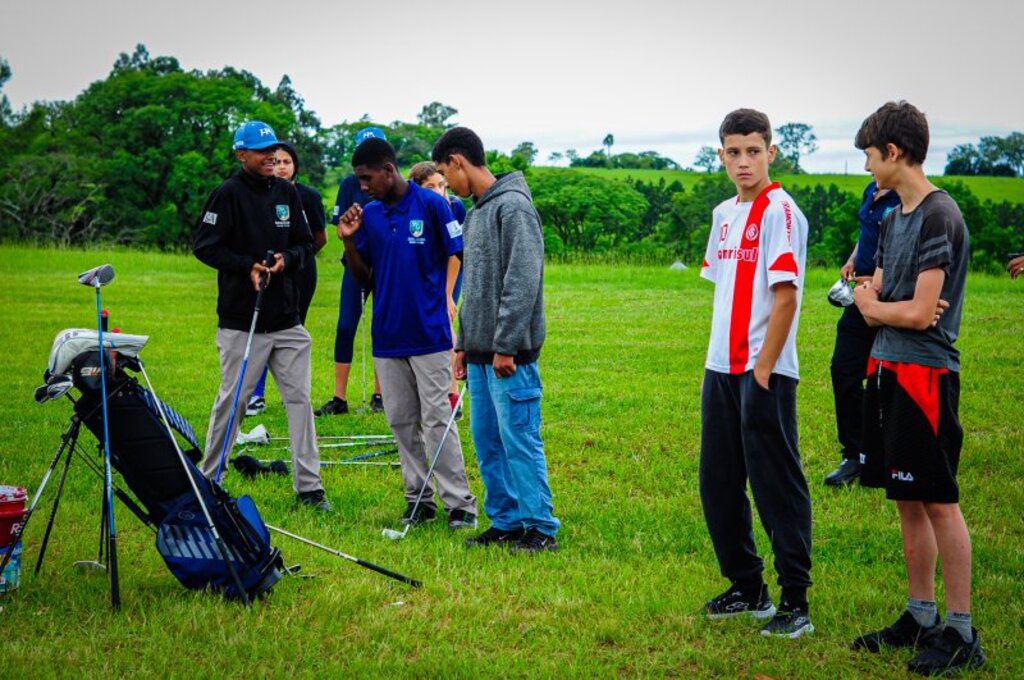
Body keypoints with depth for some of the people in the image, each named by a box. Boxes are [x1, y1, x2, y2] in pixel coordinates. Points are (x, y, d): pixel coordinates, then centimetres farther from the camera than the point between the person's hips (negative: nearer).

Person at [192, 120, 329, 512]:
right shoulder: (229, 193, -6)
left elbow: (305, 243, 15)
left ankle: (309, 486, 7)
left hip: (287, 318, 5)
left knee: (299, 398, 2)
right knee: (232, 399, 2)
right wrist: (248, 266, -18)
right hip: (241, 321, -5)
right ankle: (207, 478, 17)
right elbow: (205, 246, -8)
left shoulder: (287, 192, 10)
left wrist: (287, 259, -7)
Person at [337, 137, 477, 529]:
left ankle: (460, 504, 0)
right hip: (387, 337, 5)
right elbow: (363, 276, 11)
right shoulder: (368, 215, 7)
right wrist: (349, 241, -4)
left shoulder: (431, 205, -7)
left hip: (429, 335, -5)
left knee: (437, 420, -5)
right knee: (401, 423, 9)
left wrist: (449, 304, -11)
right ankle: (419, 499, 17)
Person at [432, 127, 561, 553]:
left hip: (509, 354, -9)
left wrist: (505, 346, -20)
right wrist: (463, 343, 19)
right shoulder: (476, 211, 17)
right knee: (487, 441, 12)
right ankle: (506, 522, 20)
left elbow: (523, 281, -19)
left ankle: (541, 528, 0)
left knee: (519, 439, -6)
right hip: (480, 353, 9)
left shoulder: (513, 206, -13)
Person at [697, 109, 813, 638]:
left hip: (765, 372, -8)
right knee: (718, 484, 13)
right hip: (721, 368, 8)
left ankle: (796, 602, 2)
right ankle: (747, 588, 25)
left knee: (777, 486, -4)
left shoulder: (780, 212, -11)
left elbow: (786, 296, -15)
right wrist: (724, 361, 13)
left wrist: (762, 371, -17)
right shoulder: (724, 214, 13)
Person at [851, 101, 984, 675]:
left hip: (926, 371, -9)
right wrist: (875, 303, -8)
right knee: (907, 501, 13)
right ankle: (921, 617, 22)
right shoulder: (894, 218, 14)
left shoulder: (939, 216, -14)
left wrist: (873, 304, 0)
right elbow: (868, 297, 15)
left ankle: (962, 633, 1)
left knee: (938, 501, -5)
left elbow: (919, 312, -18)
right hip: (887, 368, 9)